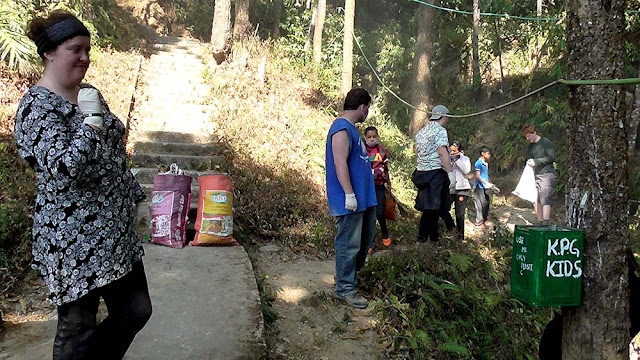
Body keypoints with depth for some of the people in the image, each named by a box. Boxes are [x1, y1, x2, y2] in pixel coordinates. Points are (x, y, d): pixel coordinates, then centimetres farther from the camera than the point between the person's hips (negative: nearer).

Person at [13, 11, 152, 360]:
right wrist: (92, 118, -25)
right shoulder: (36, 107, -15)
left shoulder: (88, 94, 11)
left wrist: (135, 197, 21)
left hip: (117, 231, 8)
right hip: (75, 241, -8)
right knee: (78, 329, 8)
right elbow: (66, 167, -30)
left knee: (136, 310, 15)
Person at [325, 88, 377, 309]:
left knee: (366, 239, 20)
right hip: (350, 200, -11)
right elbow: (340, 163, -24)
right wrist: (349, 194, -26)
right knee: (349, 244, -2)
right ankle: (345, 288, 9)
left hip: (363, 198, 11)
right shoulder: (341, 129, -17)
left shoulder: (350, 128, 16)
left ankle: (348, 274, 36)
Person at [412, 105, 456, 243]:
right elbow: (442, 152, -17)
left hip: (422, 171, 8)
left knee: (431, 207, 12)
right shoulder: (440, 130, -8)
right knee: (432, 207, -5)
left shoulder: (420, 132, 17)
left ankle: (434, 237, 17)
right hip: (436, 172, -8)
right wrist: (450, 173, -17)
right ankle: (422, 237, -4)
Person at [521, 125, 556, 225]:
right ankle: (541, 223, 7)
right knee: (535, 200, 2)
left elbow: (552, 157, -12)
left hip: (547, 174, -7)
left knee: (544, 199, -16)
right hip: (535, 175, 7)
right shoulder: (530, 146, 17)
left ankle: (546, 224, -17)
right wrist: (529, 162, 3)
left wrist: (536, 161, -14)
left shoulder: (545, 142, -4)